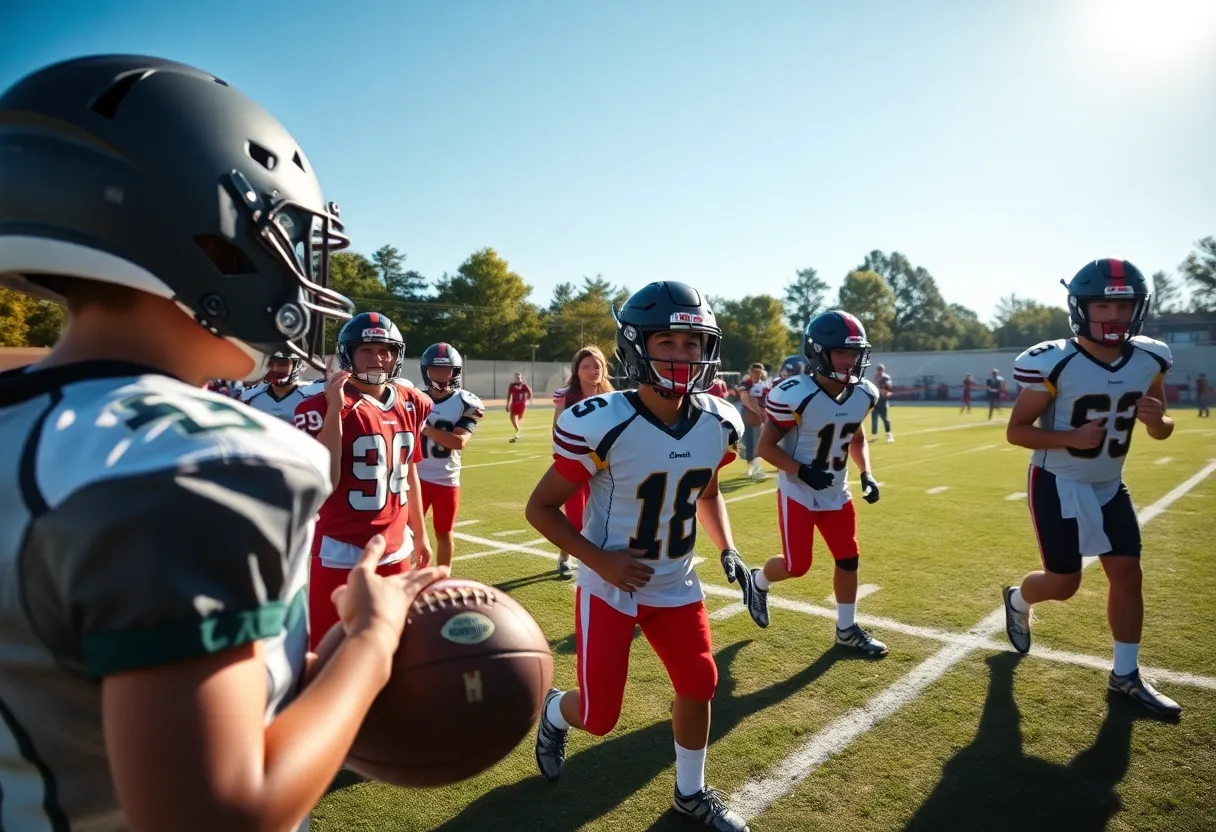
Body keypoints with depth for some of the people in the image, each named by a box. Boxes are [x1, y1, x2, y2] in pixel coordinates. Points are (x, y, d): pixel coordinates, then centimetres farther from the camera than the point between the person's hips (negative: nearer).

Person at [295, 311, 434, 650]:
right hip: (341, 553, -5)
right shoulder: (324, 406, -13)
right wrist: (334, 409, -24)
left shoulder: (411, 404, 4)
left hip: (395, 549, 6)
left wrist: (419, 533, 20)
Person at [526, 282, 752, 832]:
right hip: (610, 588, -4)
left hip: (677, 585, 5)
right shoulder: (602, 426, -26)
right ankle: (554, 714, 41)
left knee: (699, 685, 8)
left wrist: (728, 550, -1)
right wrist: (601, 562, -23)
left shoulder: (717, 424, -8)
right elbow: (541, 507, -15)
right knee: (599, 716, 3)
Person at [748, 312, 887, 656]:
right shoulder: (796, 396, -24)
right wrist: (804, 472, -28)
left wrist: (867, 475, -1)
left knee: (848, 560, 10)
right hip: (798, 493, -6)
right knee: (797, 566, -1)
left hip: (836, 493, 6)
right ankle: (758, 582, 32)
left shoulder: (862, 395, -5)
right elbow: (766, 447, -17)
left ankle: (847, 629, 28)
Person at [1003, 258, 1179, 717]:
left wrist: (1157, 420, -17)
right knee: (1064, 583, 0)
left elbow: (1161, 430, 7)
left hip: (1108, 486, 5)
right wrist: (1071, 437, -30)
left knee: (1127, 573, 4)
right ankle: (1018, 599, 34)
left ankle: (1126, 674, 19)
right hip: (1057, 485, -5)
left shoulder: (1149, 360, -5)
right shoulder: (1054, 364, -22)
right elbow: (1016, 430, -15)